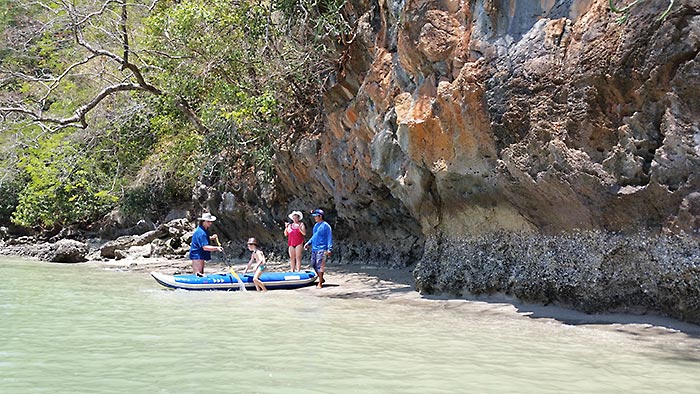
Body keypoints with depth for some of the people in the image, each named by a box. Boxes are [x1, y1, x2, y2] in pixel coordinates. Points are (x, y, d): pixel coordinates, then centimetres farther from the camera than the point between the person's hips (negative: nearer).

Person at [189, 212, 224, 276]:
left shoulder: (205, 229, 8)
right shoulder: (201, 232, -24)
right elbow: (205, 247, -30)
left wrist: (211, 238, 7)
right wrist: (216, 248, -36)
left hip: (201, 255, 11)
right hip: (197, 256, -11)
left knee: (201, 274, 16)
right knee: (198, 274, -11)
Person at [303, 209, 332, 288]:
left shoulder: (326, 226, -9)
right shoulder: (316, 225, 15)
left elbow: (329, 238, -11)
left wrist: (329, 249, -17)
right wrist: (308, 243, 15)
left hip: (321, 249, -9)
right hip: (314, 248, 9)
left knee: (320, 266, -9)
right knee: (313, 265, 11)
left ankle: (320, 283, -3)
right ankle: (321, 279, 27)